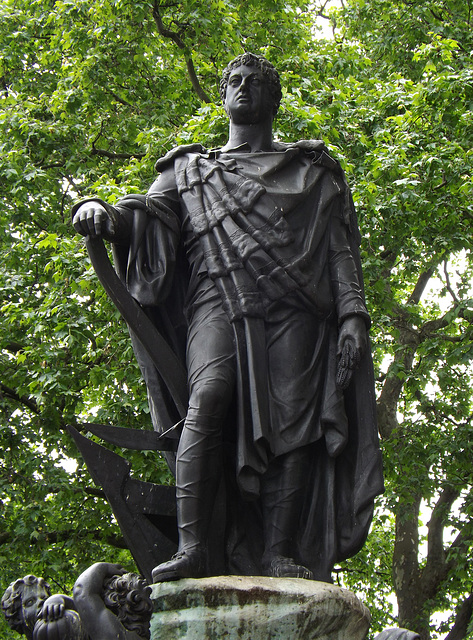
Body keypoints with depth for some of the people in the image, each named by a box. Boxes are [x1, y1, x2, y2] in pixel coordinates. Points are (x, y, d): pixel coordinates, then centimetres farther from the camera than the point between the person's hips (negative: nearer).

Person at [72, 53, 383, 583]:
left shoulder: (313, 170, 26)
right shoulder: (191, 168, 29)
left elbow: (341, 246, 17)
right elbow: (148, 212, 12)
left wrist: (352, 312, 1)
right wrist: (102, 212, -12)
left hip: (293, 307, 1)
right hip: (218, 301, 0)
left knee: (290, 417, -15)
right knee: (208, 399, -25)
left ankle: (279, 554, -15)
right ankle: (193, 546, -30)